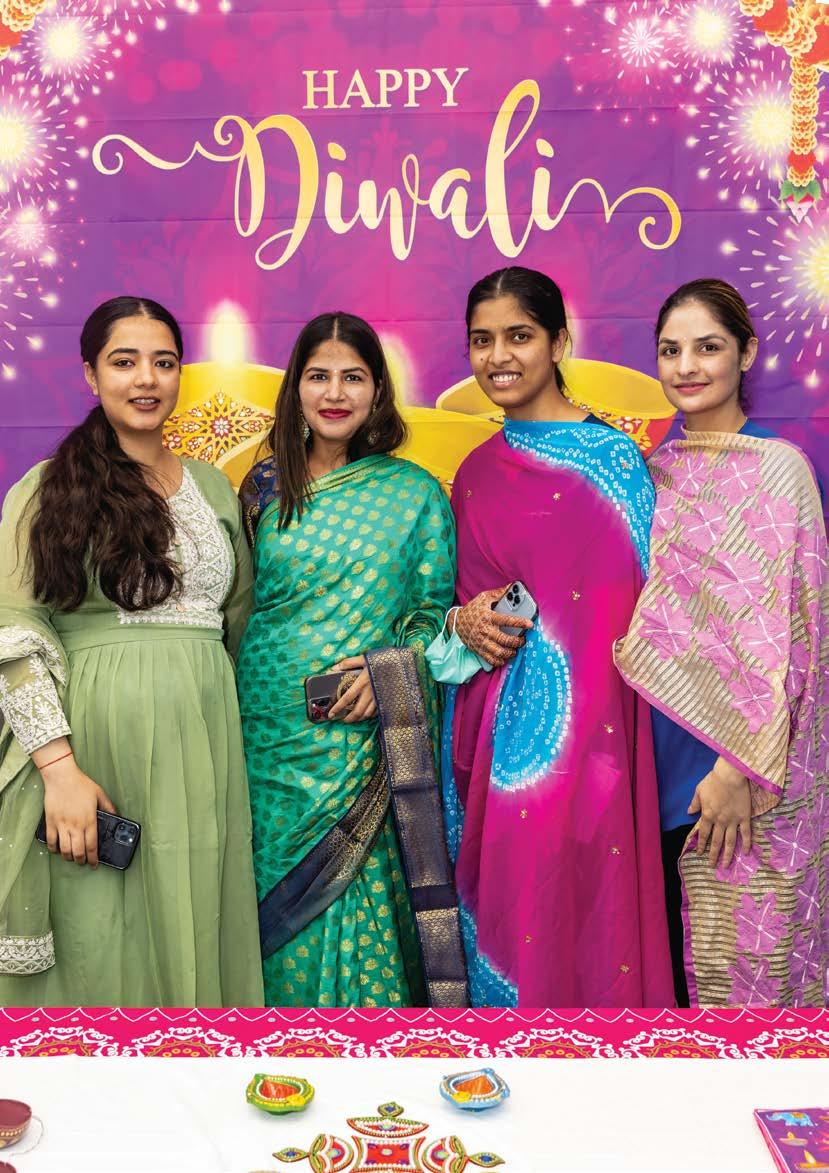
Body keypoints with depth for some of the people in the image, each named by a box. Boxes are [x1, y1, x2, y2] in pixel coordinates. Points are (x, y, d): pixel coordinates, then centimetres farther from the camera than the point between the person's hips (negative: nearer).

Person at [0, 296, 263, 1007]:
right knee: (96, 946, 4)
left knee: (194, 937, 10)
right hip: (94, 741, -3)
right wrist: (60, 768, -16)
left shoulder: (213, 487, 12)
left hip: (201, 742, 4)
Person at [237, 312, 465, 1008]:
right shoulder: (266, 487, 7)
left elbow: (437, 609, 3)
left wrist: (387, 671, -14)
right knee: (277, 894, 8)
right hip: (270, 732, 2)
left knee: (358, 907, 1)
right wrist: (235, 707, 5)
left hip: (363, 736, -2)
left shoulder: (416, 493, 2)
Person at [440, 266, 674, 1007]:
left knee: (567, 908, 0)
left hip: (571, 724, -6)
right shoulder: (478, 471, 13)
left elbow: (628, 607, -8)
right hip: (486, 728, 6)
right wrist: (464, 619, -1)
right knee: (500, 912, 12)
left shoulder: (608, 456, -6)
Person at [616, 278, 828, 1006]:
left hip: (744, 778, -5)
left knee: (740, 959, 4)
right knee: (668, 952, 14)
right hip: (659, 756, 5)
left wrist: (739, 765, -18)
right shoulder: (652, 470, 10)